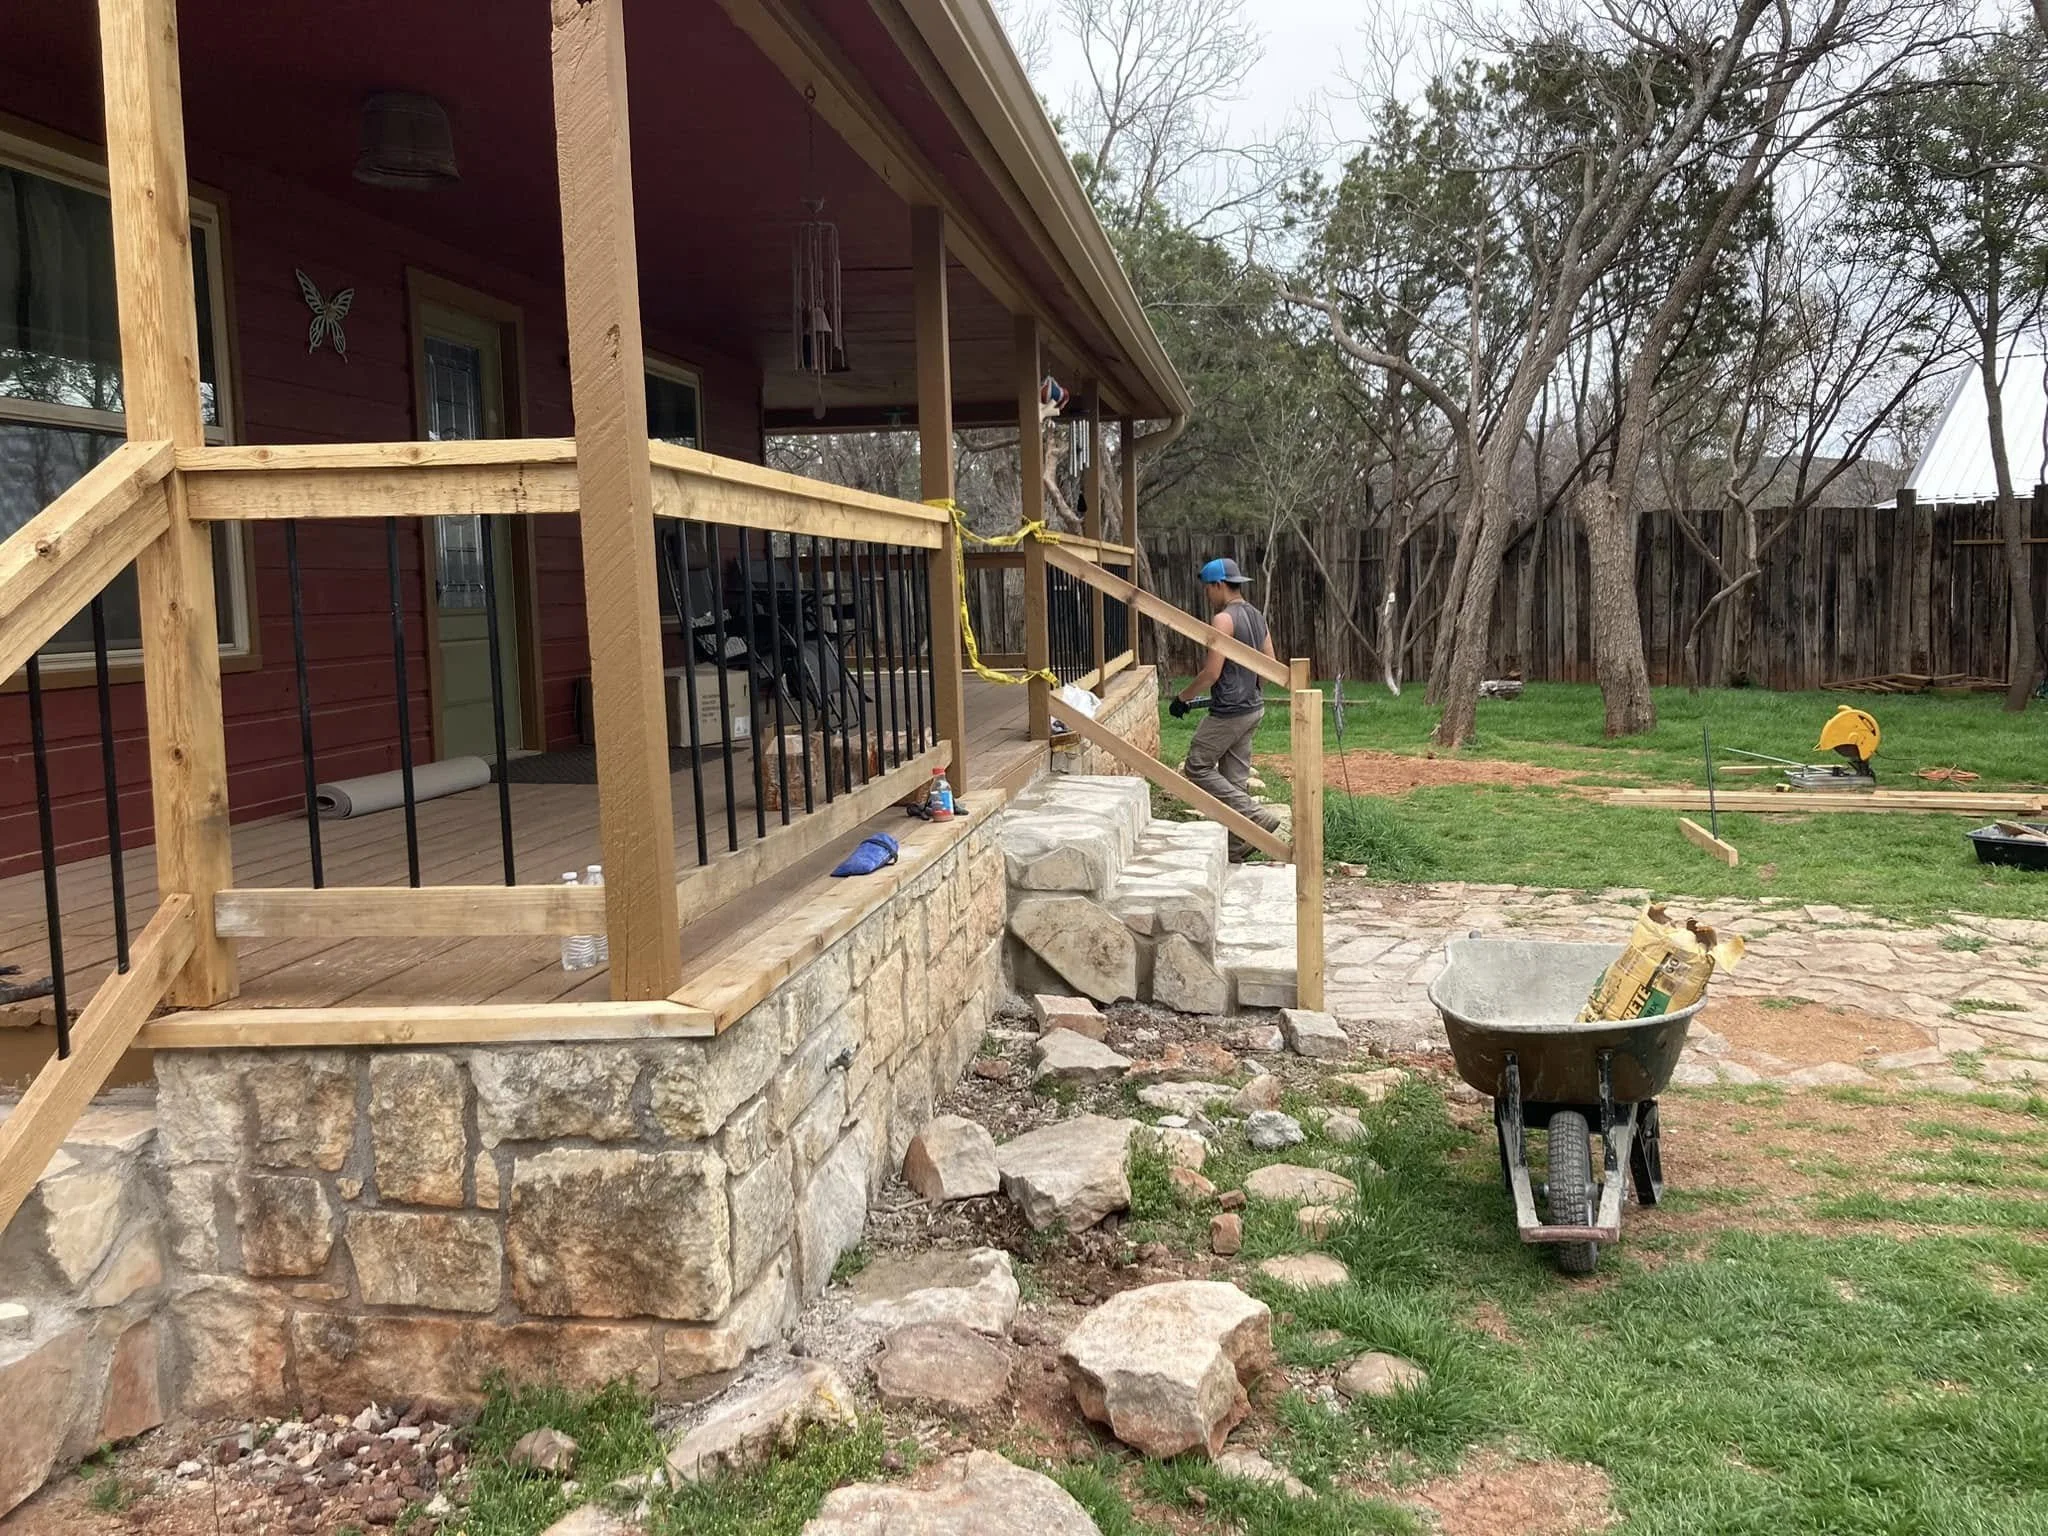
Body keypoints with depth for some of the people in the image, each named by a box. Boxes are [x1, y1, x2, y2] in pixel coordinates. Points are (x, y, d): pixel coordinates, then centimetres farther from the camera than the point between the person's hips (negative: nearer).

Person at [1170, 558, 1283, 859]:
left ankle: (1257, 817, -5)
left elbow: (1211, 672, -20)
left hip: (1228, 712, -9)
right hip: (1253, 708, 9)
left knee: (1197, 768, 2)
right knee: (1234, 780, 12)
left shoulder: (1223, 619, -17)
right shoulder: (1257, 616, 11)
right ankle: (1235, 848, 15)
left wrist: (1182, 697, -7)